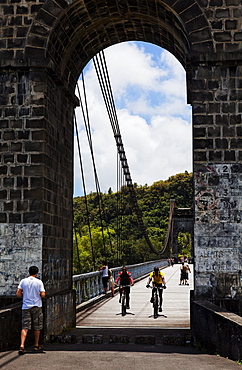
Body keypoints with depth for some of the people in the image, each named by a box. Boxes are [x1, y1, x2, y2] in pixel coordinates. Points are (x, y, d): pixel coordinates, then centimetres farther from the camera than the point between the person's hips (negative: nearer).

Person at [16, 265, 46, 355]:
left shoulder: (23, 281, 1)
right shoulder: (39, 282, -5)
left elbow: (18, 294, -2)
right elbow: (43, 295, -11)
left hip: (25, 307, 2)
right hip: (36, 306, -2)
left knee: (25, 327, -1)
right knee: (37, 327, 12)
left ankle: (22, 346, -16)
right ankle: (36, 346, 21)